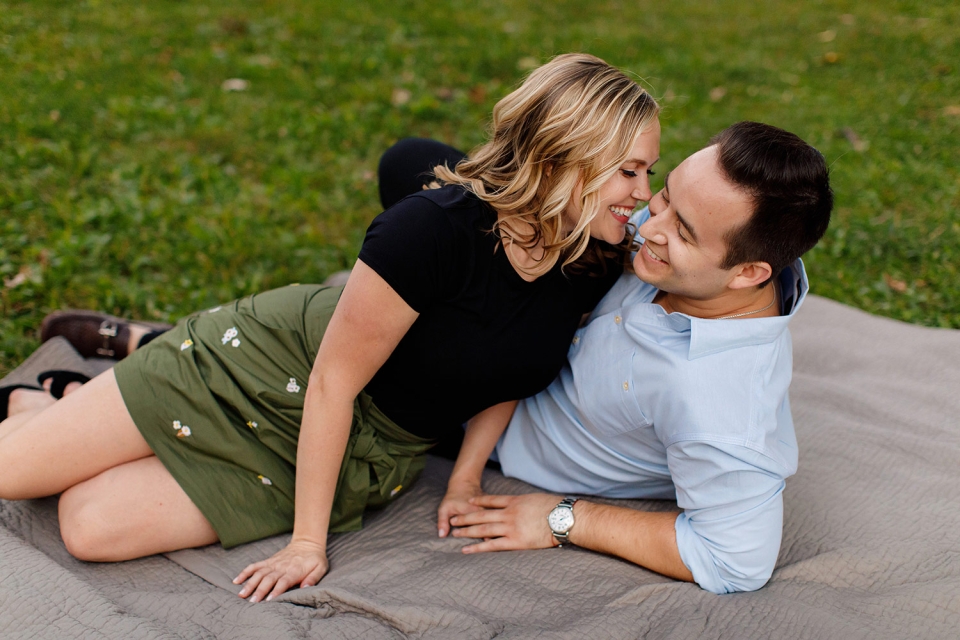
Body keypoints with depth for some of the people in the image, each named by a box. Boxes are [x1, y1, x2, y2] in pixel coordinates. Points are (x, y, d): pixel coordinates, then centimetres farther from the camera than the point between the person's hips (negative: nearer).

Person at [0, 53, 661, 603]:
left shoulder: (597, 263, -12)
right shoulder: (437, 227, -30)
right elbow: (332, 381, -23)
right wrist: (308, 541, -18)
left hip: (364, 451, 4)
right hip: (279, 368, -4)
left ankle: (139, 347, 22)